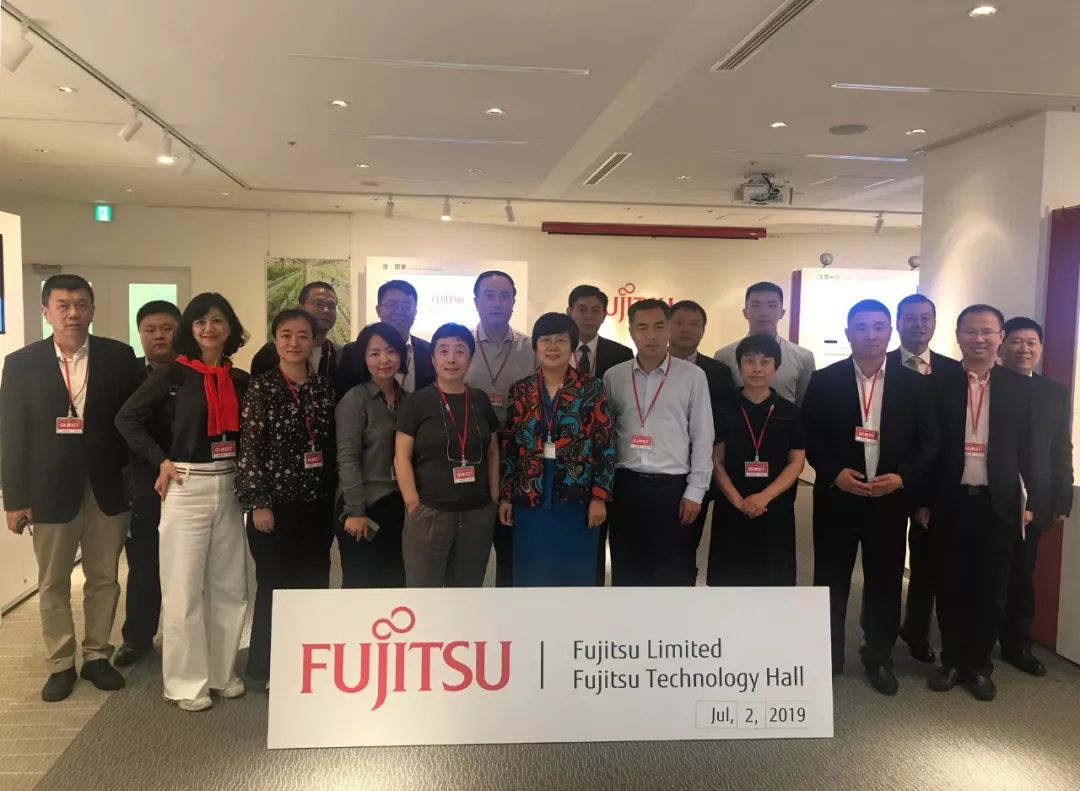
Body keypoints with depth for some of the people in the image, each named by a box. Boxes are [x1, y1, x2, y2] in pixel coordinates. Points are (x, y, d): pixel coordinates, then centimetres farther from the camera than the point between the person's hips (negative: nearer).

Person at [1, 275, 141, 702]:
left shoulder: (119, 357, -2)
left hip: (107, 488, 0)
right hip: (50, 490, 0)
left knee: (104, 579, 12)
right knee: (53, 584, 12)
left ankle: (97, 656, 28)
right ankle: (60, 664, 27)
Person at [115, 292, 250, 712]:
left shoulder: (240, 379, 6)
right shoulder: (173, 373, -5)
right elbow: (127, 418, -3)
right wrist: (161, 461, -8)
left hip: (229, 487, 4)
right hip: (186, 488, -4)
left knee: (229, 586, 10)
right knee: (183, 589, 2)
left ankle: (224, 672, 25)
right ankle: (187, 682, 15)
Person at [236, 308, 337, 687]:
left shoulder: (325, 386, 6)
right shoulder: (261, 387, -5)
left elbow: (332, 444, 9)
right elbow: (249, 448, -9)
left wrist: (334, 496, 7)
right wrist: (258, 502, -12)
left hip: (318, 503, 4)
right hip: (276, 501, -4)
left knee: (314, 584, 11)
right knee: (275, 587, 6)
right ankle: (267, 668, 22)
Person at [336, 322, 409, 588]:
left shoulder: (408, 399, 9)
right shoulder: (354, 399, -8)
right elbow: (347, 458, -13)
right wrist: (355, 511, -17)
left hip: (401, 506, 6)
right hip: (367, 507, -6)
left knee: (396, 584, 12)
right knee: (361, 586, 1)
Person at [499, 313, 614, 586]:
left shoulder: (592, 389, -2)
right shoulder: (520, 390, 5)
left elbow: (605, 446, -3)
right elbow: (509, 447, 7)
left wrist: (599, 497, -8)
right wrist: (505, 496, 4)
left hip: (577, 501, -2)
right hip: (530, 500, 2)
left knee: (575, 575, 6)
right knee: (532, 576, 9)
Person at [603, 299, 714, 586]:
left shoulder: (693, 376, -2)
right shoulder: (613, 377, 5)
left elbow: (702, 438, -1)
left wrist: (695, 491, -4)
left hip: (672, 487, -2)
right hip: (625, 486, 2)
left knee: (674, 574, 6)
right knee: (627, 572, 11)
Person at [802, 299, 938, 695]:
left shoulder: (914, 384, 4)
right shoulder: (823, 381, 0)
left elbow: (929, 440, 3)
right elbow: (809, 437, -2)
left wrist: (903, 476, -12)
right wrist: (834, 473, -15)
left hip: (890, 498, 1)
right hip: (836, 496, -1)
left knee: (885, 582, 10)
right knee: (831, 580, 8)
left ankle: (879, 658, 28)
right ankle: (826, 656, 23)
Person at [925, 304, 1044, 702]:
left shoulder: (1020, 387, 3)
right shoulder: (939, 383, -1)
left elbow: (1027, 449, 4)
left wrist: (1034, 500, 0)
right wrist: (921, 499, -4)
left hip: (999, 504, 1)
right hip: (951, 502, -1)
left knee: (991, 591, 9)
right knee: (952, 587, 10)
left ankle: (979, 665, 25)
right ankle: (951, 662, 25)